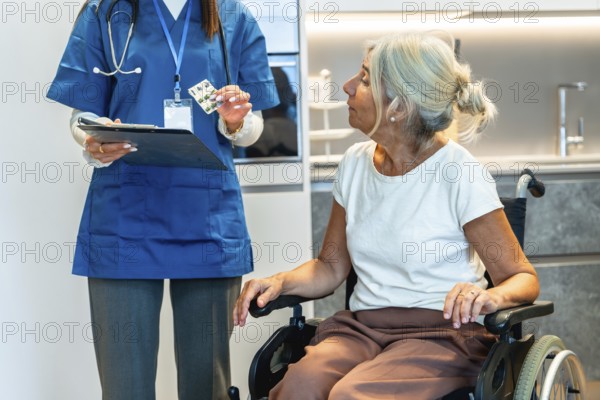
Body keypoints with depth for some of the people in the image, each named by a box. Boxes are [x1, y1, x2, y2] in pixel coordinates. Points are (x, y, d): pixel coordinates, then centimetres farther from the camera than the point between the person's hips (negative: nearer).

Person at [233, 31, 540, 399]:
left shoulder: (459, 173, -8)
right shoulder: (356, 163, 9)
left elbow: (523, 278, -4)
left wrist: (489, 297, -27)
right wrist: (282, 281, -3)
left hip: (442, 331, -4)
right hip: (361, 327, 4)